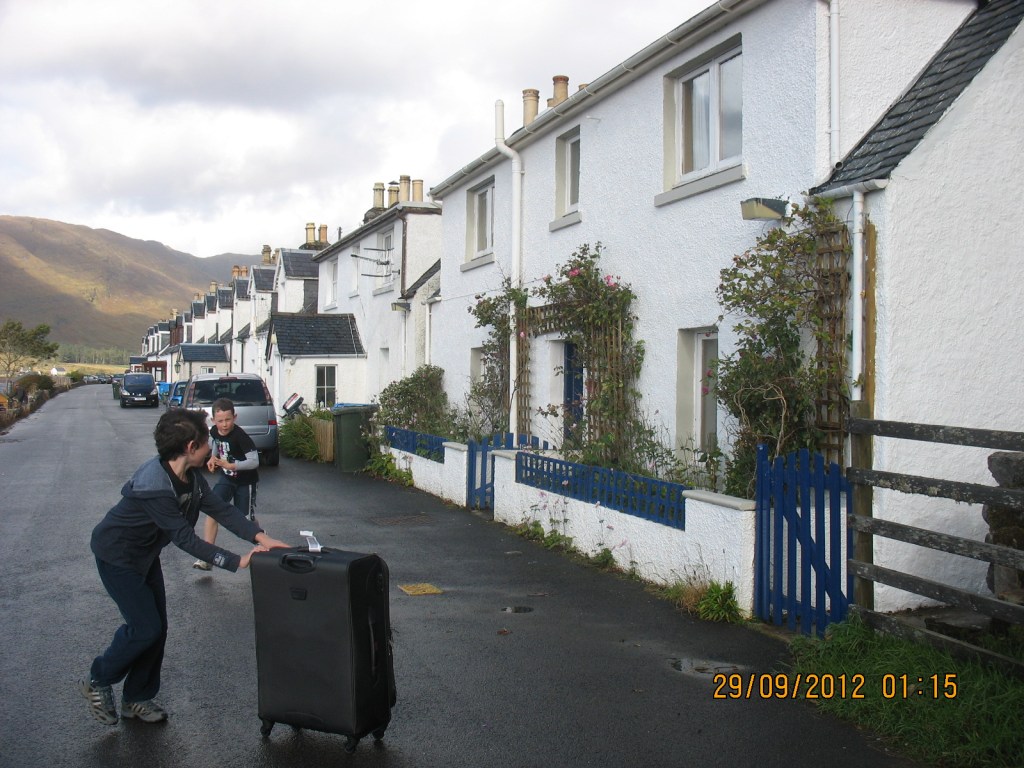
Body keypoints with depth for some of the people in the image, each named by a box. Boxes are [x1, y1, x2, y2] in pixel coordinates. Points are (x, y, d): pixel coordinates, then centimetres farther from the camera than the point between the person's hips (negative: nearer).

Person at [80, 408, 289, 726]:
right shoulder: (153, 486, -35)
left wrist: (260, 537, -25)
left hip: (145, 554, 9)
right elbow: (186, 539, -35)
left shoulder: (191, 476, -7)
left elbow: (219, 508, -11)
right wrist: (237, 562, -36)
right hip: (117, 556, -9)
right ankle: (97, 682, 15)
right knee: (145, 628, -8)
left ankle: (137, 698, 23)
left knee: (157, 627, 9)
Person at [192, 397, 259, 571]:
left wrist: (231, 465, -36)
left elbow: (254, 461, -30)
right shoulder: (214, 432, -8)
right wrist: (213, 458, -3)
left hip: (245, 481, -5)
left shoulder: (240, 436, -28)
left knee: (246, 519, 4)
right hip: (226, 478, 5)